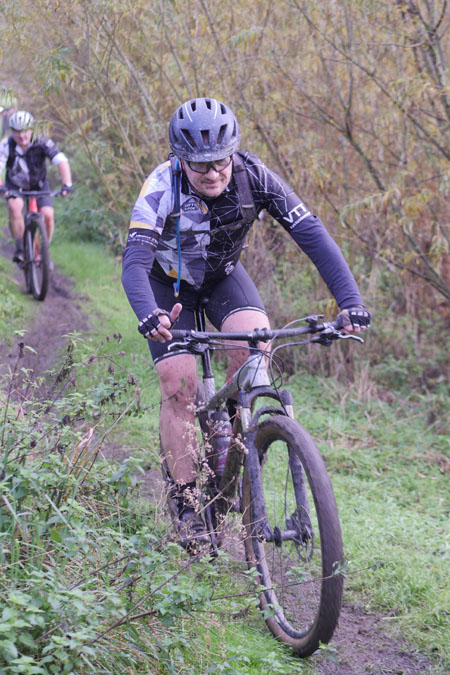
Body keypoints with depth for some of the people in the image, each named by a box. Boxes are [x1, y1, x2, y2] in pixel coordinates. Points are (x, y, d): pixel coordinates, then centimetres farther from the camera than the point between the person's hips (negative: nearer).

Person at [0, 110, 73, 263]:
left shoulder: (43, 143, -24)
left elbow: (61, 161, -34)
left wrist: (67, 184, -50)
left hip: (39, 185, 0)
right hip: (15, 186, 0)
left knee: (48, 215, -19)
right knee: (14, 207, -30)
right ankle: (19, 248, -18)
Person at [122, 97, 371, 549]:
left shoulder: (253, 177, -28)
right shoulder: (161, 189, -33)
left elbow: (311, 233, -31)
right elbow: (134, 260, -44)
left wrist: (350, 301, -43)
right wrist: (148, 316, -64)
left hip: (222, 273, 2)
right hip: (168, 280, -2)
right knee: (179, 385, -14)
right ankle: (186, 506, -2)